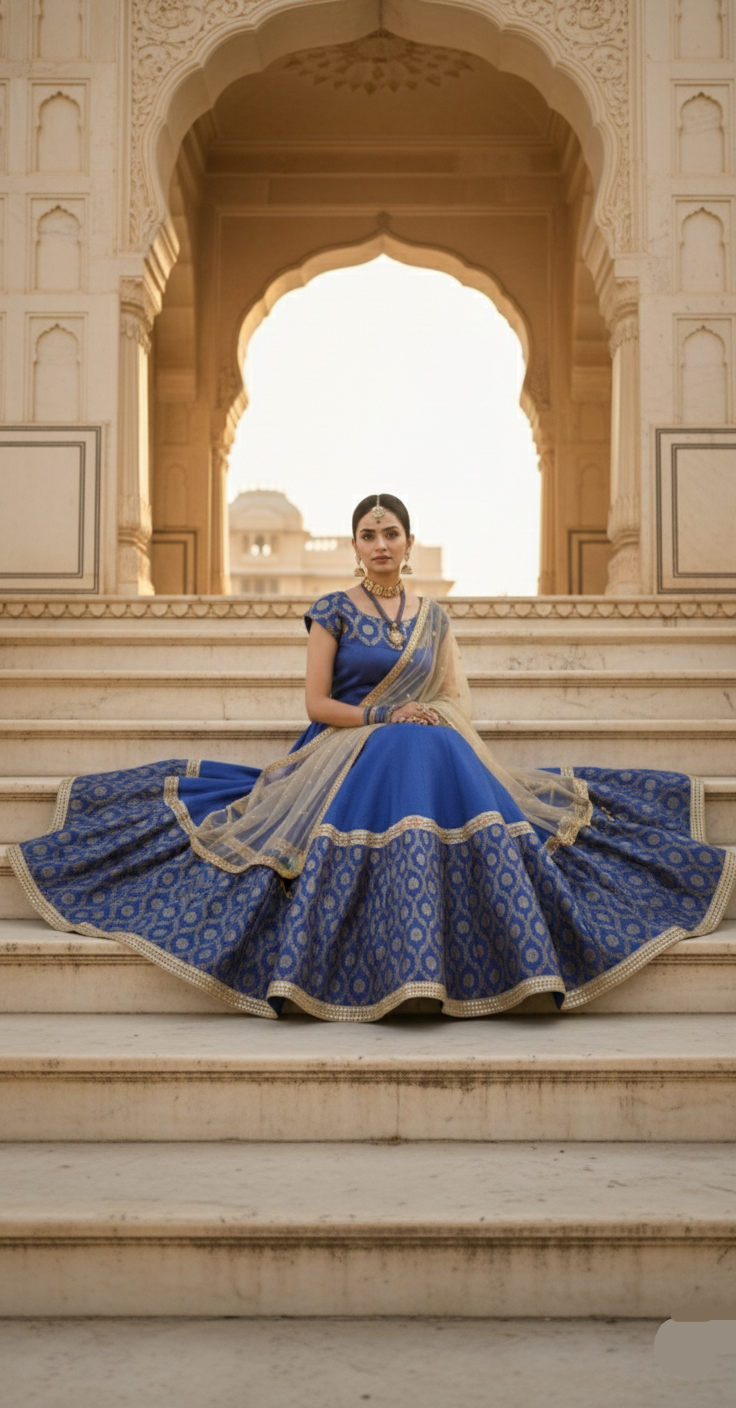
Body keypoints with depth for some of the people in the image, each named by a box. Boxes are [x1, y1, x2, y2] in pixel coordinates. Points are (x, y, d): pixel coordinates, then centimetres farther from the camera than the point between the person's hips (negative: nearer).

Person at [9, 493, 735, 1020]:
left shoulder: (432, 616, 17)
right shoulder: (333, 612, 6)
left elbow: (457, 694, 12)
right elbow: (317, 703, 0)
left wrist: (441, 720, -11)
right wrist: (387, 718, -12)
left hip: (430, 748, 3)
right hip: (348, 750, -3)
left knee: (446, 759, -33)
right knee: (409, 757, -38)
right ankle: (409, 965, -40)